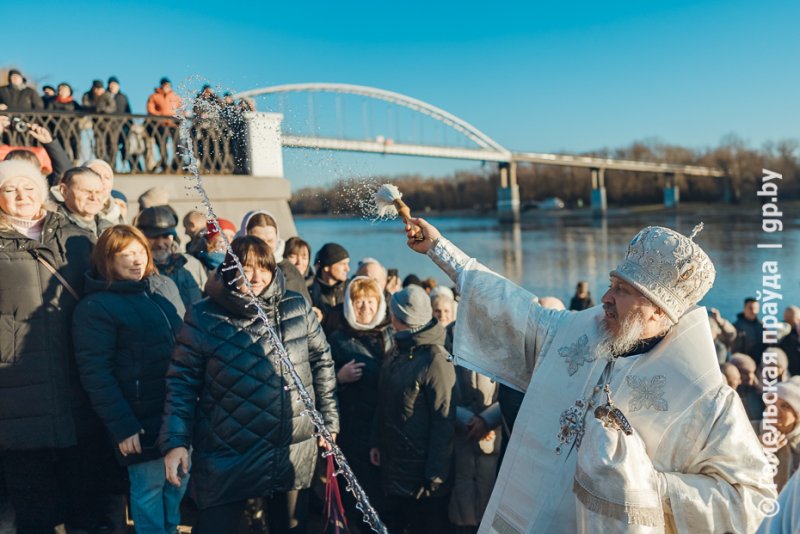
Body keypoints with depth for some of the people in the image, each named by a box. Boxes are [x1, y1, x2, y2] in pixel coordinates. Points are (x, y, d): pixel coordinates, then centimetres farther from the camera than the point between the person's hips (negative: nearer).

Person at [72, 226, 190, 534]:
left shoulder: (165, 287, 7)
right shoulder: (95, 308, -12)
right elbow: (95, 373, -15)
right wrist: (122, 427, -17)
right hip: (142, 421, -6)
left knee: (179, 480, 19)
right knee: (150, 489, 7)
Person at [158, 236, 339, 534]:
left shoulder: (297, 308, -2)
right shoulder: (203, 318, -9)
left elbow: (322, 362, 7)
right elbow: (182, 382, -3)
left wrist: (328, 420, 9)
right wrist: (175, 441, -10)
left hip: (296, 454, 3)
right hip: (227, 459, -2)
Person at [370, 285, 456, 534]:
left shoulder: (435, 360, -19)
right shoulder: (396, 352, 7)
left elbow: (444, 421, -19)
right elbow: (384, 403, 15)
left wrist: (435, 475, -17)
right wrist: (376, 442, 11)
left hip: (423, 469, -7)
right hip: (395, 465, 7)